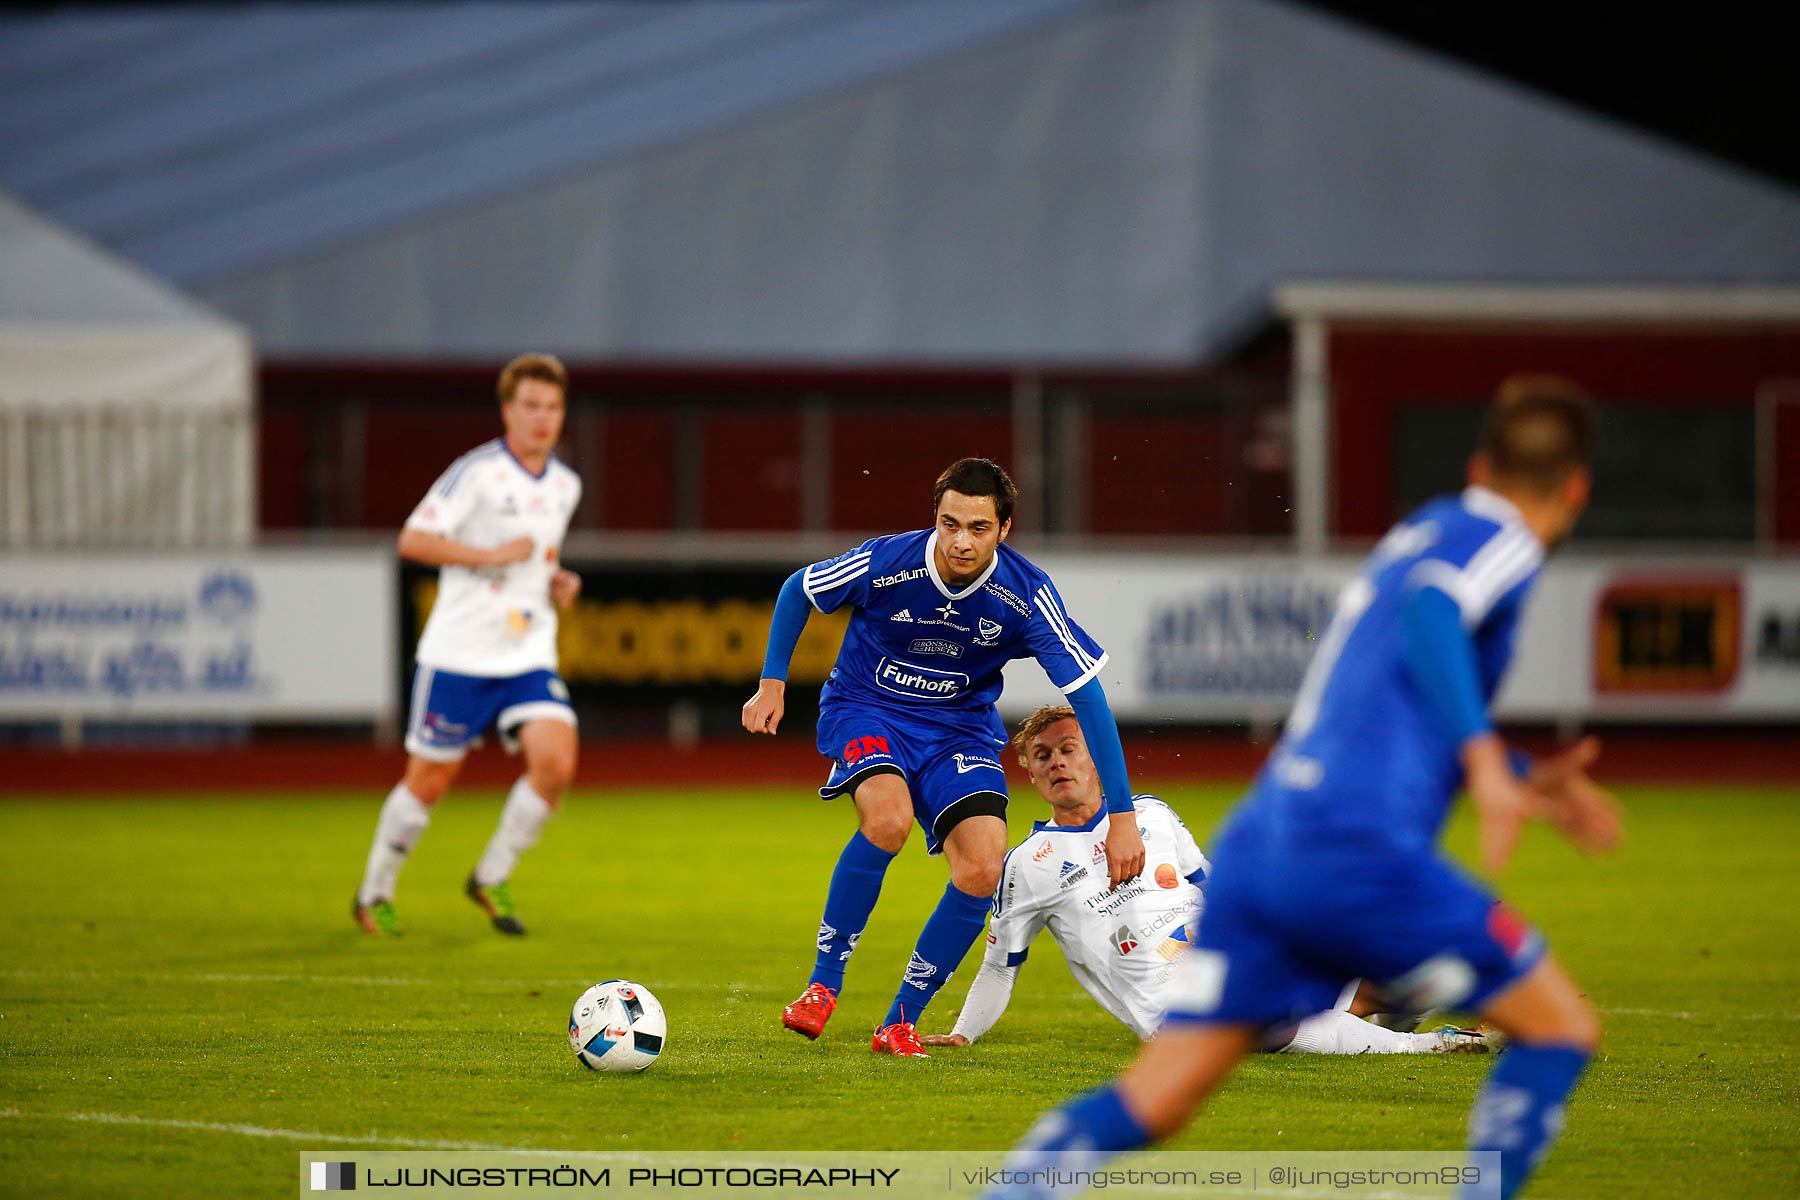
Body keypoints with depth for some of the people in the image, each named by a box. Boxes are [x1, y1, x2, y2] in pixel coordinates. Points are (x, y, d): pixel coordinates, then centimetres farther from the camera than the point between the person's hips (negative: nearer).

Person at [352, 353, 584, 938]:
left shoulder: (566, 485, 11)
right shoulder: (477, 472, -10)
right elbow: (413, 540, -15)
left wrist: (558, 582, 7)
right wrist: (493, 555, -20)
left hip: (529, 655, 5)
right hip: (459, 653, -5)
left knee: (556, 762, -15)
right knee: (428, 782, 2)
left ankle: (491, 879, 4)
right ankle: (374, 894, 24)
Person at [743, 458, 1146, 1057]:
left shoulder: (1026, 595, -20)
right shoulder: (885, 563, -22)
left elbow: (1087, 695, -14)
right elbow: (796, 591, -1)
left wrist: (1122, 817, -16)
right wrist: (772, 685, -3)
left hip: (959, 726, 2)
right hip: (866, 709, -2)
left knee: (983, 868, -20)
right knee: (888, 818, -34)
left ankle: (901, 1021, -2)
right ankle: (822, 985, -18)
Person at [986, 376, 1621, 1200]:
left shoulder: (1424, 532, 29)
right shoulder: (1500, 542, 4)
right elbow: (1429, 611, -19)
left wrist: (1526, 784, 44)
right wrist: (1487, 762, -27)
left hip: (1257, 844, 8)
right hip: (1357, 847, -8)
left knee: (1153, 1100, 4)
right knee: (1560, 1030, 5)